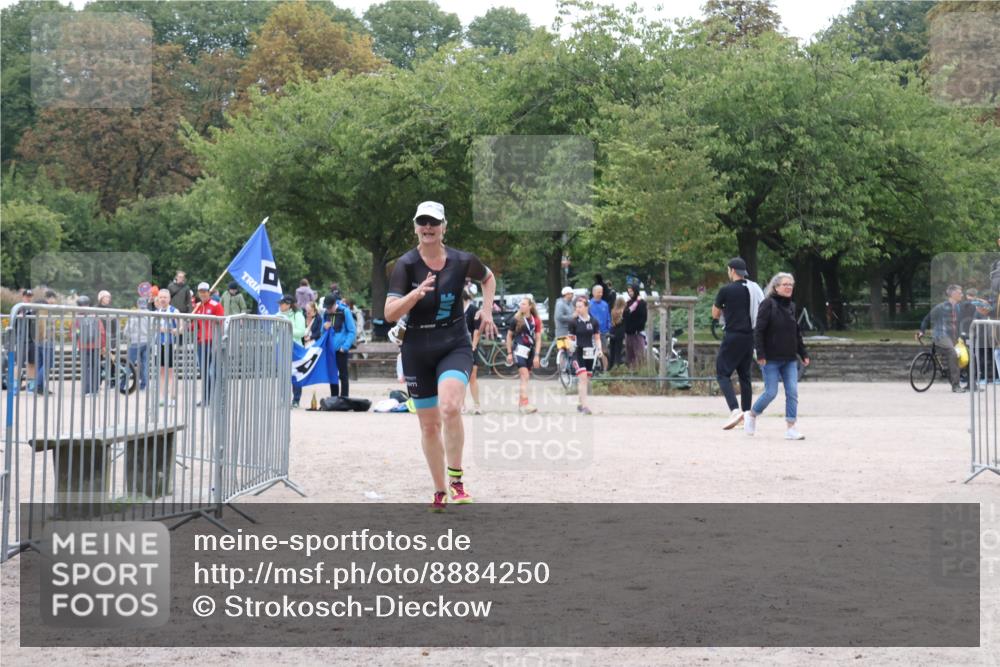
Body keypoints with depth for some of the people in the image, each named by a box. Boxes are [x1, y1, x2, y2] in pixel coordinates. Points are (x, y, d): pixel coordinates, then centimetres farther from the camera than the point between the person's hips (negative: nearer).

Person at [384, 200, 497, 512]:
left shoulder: (462, 261, -4)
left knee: (450, 407, -27)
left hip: (455, 346, -1)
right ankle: (440, 492, 23)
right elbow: (389, 313, -15)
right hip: (417, 351, 1)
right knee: (429, 425, 7)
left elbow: (488, 278, 19)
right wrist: (417, 292, -30)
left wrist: (486, 311, 8)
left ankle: (456, 480, -13)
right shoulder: (406, 265, -8)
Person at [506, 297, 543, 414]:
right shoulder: (516, 319, -2)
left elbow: (538, 339, 4)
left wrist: (537, 355, -4)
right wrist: (509, 353, 4)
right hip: (519, 350, -3)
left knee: (525, 377, 12)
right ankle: (525, 404, -23)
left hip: (530, 351, 3)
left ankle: (520, 403, 25)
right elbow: (509, 336, 6)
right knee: (524, 376, -16)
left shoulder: (536, 320, 3)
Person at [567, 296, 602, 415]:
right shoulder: (574, 322, -1)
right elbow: (571, 338, 4)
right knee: (582, 378, -15)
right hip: (578, 353, -3)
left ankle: (580, 404, 23)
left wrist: (599, 349, -5)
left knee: (585, 380, 10)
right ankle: (584, 405, -17)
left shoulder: (594, 322, 3)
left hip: (589, 353, 3)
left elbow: (597, 338, 9)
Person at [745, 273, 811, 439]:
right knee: (771, 392, -4)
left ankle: (791, 428, 1)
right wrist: (760, 354, -18)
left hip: (789, 359, 6)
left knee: (792, 392, -2)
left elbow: (797, 333, 20)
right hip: (771, 359, -6)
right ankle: (751, 416, 21)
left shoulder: (791, 306, 12)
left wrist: (803, 354, 17)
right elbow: (758, 330, -13)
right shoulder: (768, 304, -9)